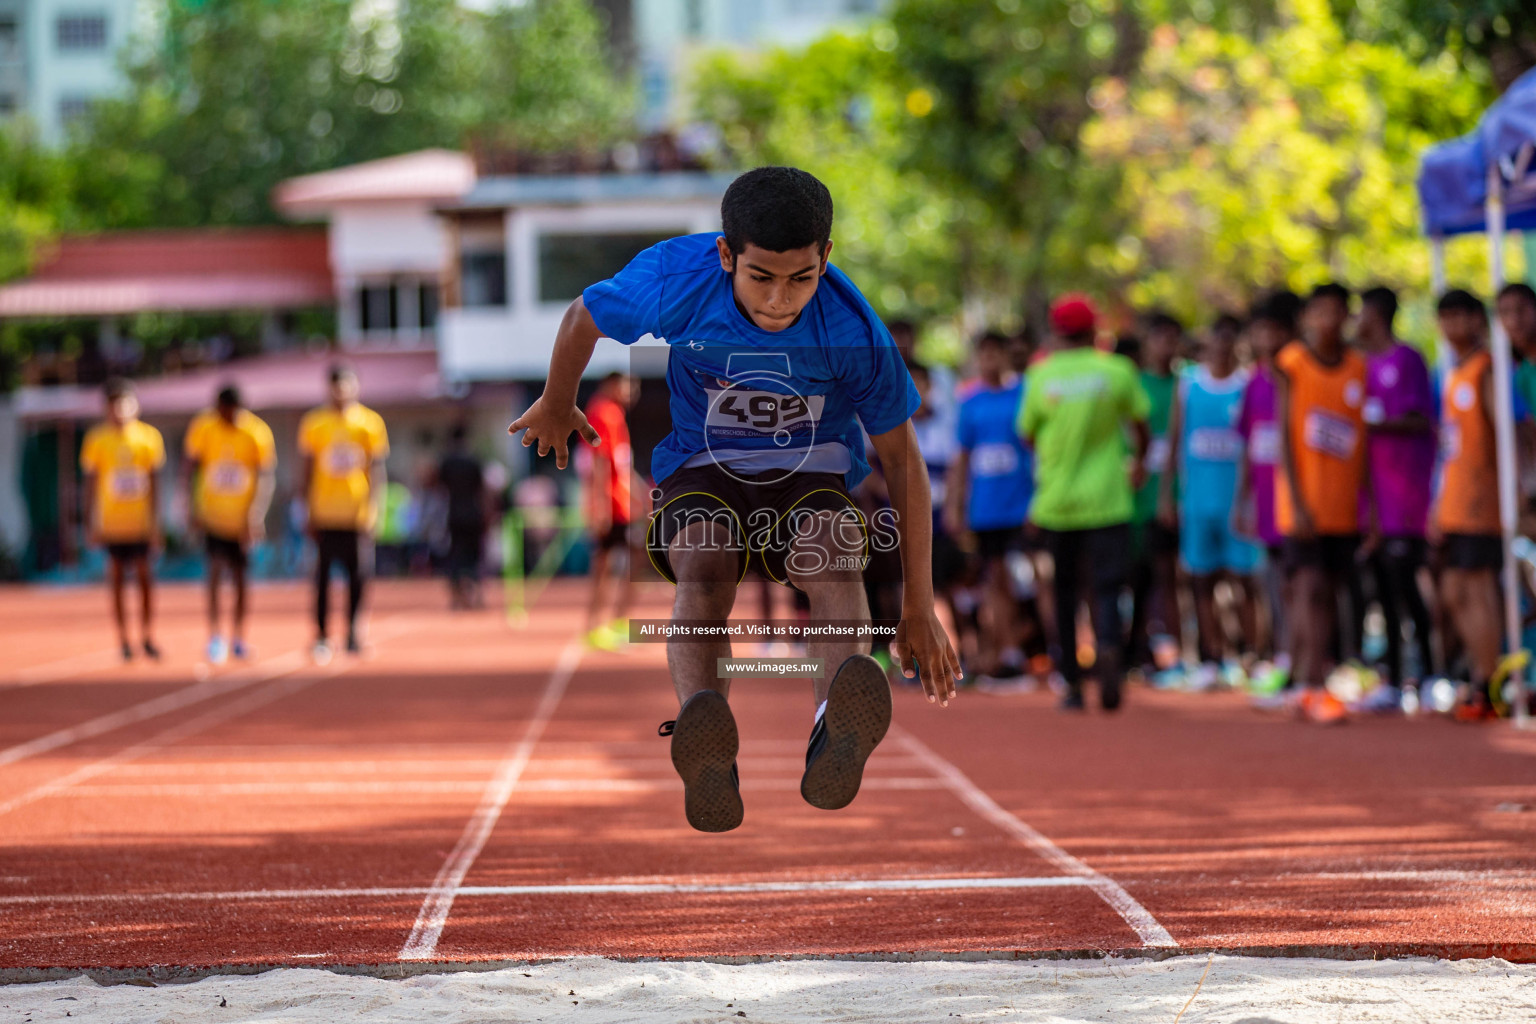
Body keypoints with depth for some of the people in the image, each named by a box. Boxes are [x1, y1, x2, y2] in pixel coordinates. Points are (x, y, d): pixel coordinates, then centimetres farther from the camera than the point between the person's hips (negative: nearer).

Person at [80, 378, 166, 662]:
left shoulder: (149, 437, 0)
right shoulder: (97, 439, -2)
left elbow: (155, 484, 3)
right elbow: (90, 484, 2)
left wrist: (155, 521, -2)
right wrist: (90, 524, 0)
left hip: (142, 523, 1)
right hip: (112, 523, -1)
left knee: (146, 578, 0)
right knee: (118, 581, 3)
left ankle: (147, 638, 11)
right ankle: (123, 641, 9)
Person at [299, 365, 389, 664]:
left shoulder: (370, 423, 3)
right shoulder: (313, 424, 4)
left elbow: (376, 470, 3)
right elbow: (306, 470, 8)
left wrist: (373, 507, -7)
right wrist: (309, 510, 3)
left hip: (357, 513, 0)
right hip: (325, 514, 0)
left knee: (358, 574, -1)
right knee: (323, 574, -1)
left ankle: (353, 632, 11)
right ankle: (321, 636, 6)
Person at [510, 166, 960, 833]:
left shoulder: (853, 331, -19)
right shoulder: (673, 281, -20)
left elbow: (901, 459, -7)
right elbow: (583, 319, 4)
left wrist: (918, 609, -6)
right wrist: (556, 406, 24)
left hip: (813, 475, 0)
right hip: (701, 471, 0)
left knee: (836, 555, -36)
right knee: (702, 563, -35)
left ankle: (836, 741, -66)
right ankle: (706, 751, -64)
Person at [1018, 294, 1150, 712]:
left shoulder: (1040, 376, 0)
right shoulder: (1117, 371, -1)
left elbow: (1028, 435, 10)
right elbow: (1140, 425, 10)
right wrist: (1140, 461, 31)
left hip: (1056, 504, 1)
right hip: (1106, 500, -1)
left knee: (1065, 592, 12)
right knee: (1105, 584, -3)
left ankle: (1072, 681, 14)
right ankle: (1108, 646, -33)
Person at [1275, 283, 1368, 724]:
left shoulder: (1357, 367, 10)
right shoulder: (1290, 365, -4)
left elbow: (1362, 438, 13)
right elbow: (1284, 435, -7)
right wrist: (1298, 503, -14)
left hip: (1344, 504, 5)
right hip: (1304, 503, -5)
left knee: (1330, 593, 5)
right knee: (1311, 588, -13)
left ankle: (1306, 684, 11)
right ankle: (1312, 687, -16)